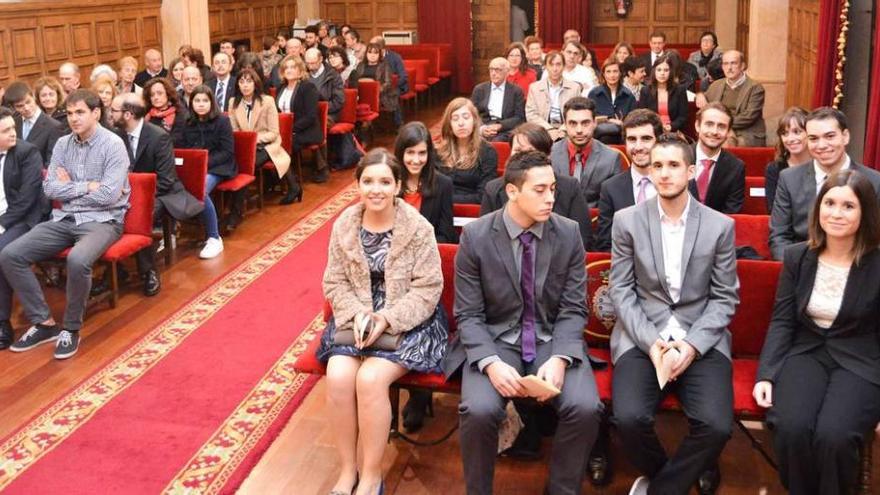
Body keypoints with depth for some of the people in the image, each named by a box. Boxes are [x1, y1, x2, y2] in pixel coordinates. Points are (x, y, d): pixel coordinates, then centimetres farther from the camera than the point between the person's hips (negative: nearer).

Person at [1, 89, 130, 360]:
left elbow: (108, 196, -18)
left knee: (77, 260, -37)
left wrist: (69, 189, -5)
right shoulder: (62, 144, 9)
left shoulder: (113, 144, -9)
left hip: (102, 221, -6)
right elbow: (50, 189, 2)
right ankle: (43, 322, -1)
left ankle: (71, 328, -14)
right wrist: (87, 186, -9)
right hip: (63, 219, 6)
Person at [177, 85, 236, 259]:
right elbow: (181, 148, 16)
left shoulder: (222, 121, -1)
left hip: (216, 167, -4)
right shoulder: (188, 122, 13)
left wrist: (205, 162, -19)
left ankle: (214, 238, -21)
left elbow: (227, 152, -7)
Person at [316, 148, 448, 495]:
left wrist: (387, 319, -23)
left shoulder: (418, 228, -11)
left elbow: (428, 289, -11)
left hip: (407, 322, -3)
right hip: (357, 318, 4)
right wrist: (357, 314, -15)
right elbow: (335, 283, 4)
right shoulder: (344, 225, 0)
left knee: (371, 379, -27)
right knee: (338, 376, -23)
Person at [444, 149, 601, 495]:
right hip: (494, 341, -1)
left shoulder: (569, 233, -3)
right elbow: (468, 315, -7)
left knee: (586, 408, -25)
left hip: (553, 340, 2)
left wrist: (559, 358, -20)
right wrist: (491, 363, -24)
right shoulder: (475, 236, -8)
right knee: (479, 410, -29)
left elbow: (574, 309, -1)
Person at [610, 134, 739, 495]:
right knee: (629, 418, -25)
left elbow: (725, 298, 4)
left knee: (716, 425, -23)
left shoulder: (720, 225, 3)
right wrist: (650, 341, -12)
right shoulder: (626, 220, 3)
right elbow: (621, 291, 2)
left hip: (701, 339, 0)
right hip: (642, 336, 0)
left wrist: (692, 344, -11)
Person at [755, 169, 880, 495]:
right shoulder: (796, 256, 4)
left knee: (833, 436, -30)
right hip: (805, 354, 2)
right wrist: (766, 374, -8)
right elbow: (782, 321, 5)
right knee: (790, 429, -27)